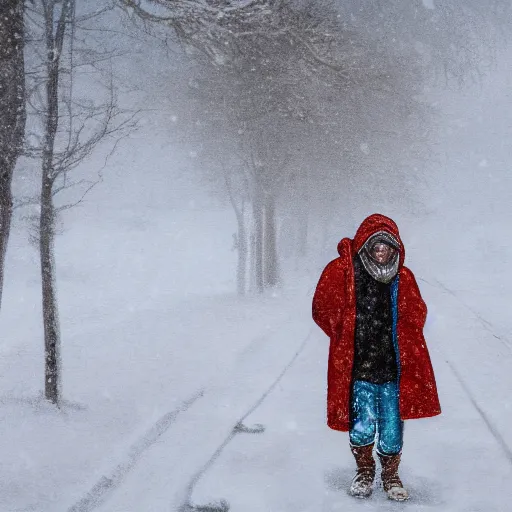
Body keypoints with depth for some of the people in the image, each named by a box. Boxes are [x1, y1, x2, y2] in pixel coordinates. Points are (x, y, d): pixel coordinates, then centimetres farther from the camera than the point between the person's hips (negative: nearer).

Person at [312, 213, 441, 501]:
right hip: (356, 367, -2)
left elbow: (416, 314, 17)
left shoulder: (404, 278, 3)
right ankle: (365, 470, 20)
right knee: (362, 427, -11)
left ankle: (390, 475, 34)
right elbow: (323, 309, 1)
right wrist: (350, 336, 4)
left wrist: (396, 339, 5)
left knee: (392, 430, 6)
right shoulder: (343, 272, -7)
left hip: (393, 368, 3)